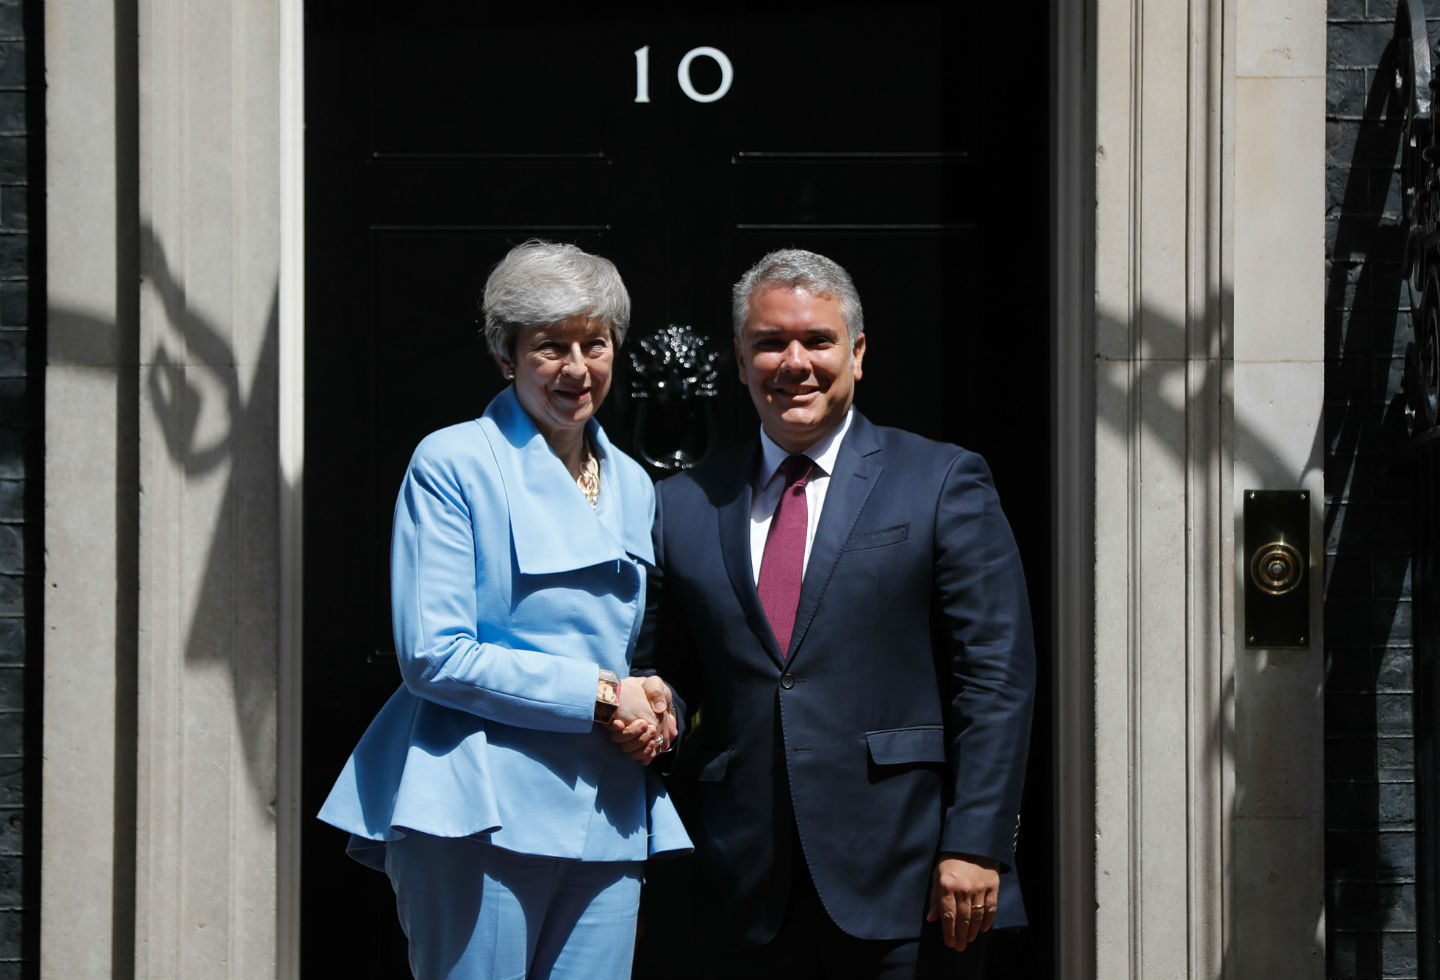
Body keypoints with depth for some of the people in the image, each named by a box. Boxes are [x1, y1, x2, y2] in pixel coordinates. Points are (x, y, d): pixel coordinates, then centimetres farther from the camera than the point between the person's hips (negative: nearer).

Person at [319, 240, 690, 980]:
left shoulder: (632, 485, 17)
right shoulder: (453, 464, -3)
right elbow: (433, 656, -11)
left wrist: (653, 701, 1)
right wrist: (599, 693, -12)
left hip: (606, 816, 6)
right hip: (480, 816, -6)